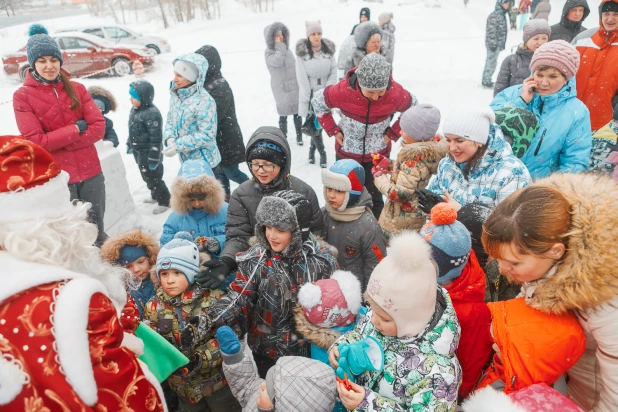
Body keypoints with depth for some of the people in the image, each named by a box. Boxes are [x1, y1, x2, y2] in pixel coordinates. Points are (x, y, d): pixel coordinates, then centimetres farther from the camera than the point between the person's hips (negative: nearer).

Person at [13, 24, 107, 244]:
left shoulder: (76, 89, 5)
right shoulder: (22, 96, -3)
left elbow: (98, 128, -4)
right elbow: (35, 142, -11)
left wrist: (57, 141, -12)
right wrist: (75, 129, -12)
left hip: (90, 172, 3)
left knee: (97, 229, 14)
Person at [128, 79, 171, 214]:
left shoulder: (152, 113, -26)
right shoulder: (135, 109, 3)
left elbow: (156, 138, -25)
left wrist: (154, 158, -24)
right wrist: (130, 144, 23)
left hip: (149, 154, -9)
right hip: (139, 153, 10)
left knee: (153, 178, 3)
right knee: (147, 177, 24)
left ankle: (165, 201, 20)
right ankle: (155, 195, 44)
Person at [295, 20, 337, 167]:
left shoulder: (329, 50, 1)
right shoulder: (302, 52, -7)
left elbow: (333, 73, 2)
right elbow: (302, 78, -10)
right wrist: (308, 99, -13)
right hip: (310, 95, -2)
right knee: (312, 125, -6)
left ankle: (312, 148, 29)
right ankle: (322, 152, 12)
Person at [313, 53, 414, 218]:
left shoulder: (397, 94, -24)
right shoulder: (342, 91, -28)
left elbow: (413, 109, 0)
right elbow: (318, 102, -6)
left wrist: (393, 133, -8)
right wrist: (333, 130, -10)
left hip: (378, 155, 0)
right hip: (346, 153, 0)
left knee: (375, 198, 12)